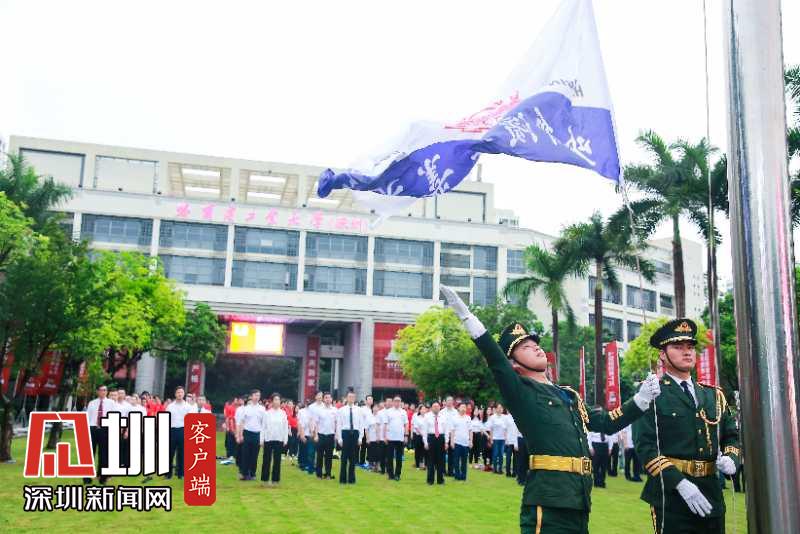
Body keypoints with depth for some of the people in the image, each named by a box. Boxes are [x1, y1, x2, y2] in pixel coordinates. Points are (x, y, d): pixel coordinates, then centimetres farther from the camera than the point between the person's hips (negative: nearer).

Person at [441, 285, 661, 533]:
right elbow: (494, 358, -16)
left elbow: (607, 422, 26)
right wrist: (465, 315, -24)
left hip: (578, 500, 7)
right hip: (548, 500, -7)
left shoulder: (570, 395, 22)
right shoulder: (521, 391, -1)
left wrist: (642, 398, 17)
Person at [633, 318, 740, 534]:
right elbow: (645, 446, -12)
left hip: (711, 496, 5)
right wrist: (680, 483, -21)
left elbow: (731, 435, 19)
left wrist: (731, 459, -4)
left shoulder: (714, 395, 15)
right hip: (671, 494, -5)